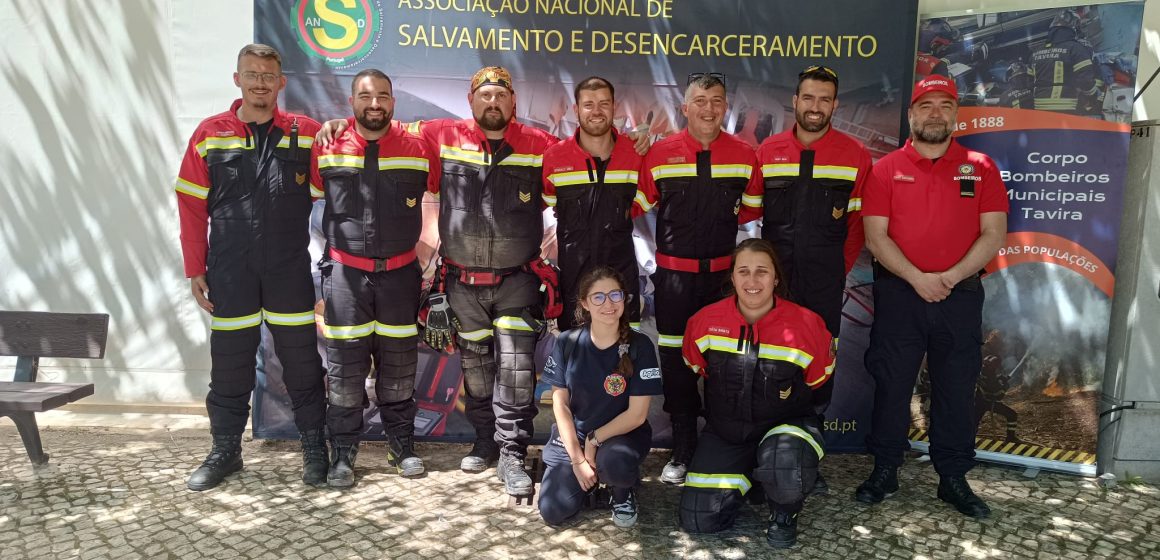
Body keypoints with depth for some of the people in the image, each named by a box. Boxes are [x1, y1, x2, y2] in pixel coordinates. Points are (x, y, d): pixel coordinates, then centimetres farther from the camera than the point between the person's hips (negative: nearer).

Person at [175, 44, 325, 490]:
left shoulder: (307, 132, 2)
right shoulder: (210, 134, 5)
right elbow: (192, 206, 5)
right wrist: (195, 269, 2)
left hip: (290, 269, -1)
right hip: (229, 271, 1)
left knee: (301, 362, 6)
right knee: (229, 364, 9)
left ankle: (314, 448, 19)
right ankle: (225, 450, 25)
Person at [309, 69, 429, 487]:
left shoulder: (417, 149, 0)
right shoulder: (327, 149, -1)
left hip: (400, 273, 1)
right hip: (345, 273, -1)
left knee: (399, 364, 9)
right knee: (345, 365, 2)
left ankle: (401, 446, 23)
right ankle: (343, 453, 15)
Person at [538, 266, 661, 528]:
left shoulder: (640, 346, -13)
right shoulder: (567, 343, -7)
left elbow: (637, 414, -13)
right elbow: (560, 404, -5)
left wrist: (594, 441, -16)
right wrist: (577, 459, -11)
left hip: (623, 433, -2)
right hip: (572, 436, 3)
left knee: (614, 462, -37)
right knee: (552, 512, -13)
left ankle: (624, 493, 0)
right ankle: (594, 477, 19)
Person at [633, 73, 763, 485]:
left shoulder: (745, 156, 2)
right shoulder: (659, 154, -2)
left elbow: (751, 209, 14)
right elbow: (636, 206, 4)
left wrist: (720, 224, 6)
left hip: (725, 274, 1)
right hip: (673, 275, -1)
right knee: (676, 362, 5)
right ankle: (683, 451, 19)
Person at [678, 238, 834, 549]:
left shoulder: (807, 325, -17)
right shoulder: (705, 322, -11)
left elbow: (818, 387, 0)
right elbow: (692, 373, 8)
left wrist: (781, 411, -3)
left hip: (785, 425, -2)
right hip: (724, 432, 3)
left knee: (783, 461, -39)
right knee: (697, 520, -5)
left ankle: (785, 514, -1)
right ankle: (748, 476, 25)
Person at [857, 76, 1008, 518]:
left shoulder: (980, 168, 5)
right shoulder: (886, 169, 2)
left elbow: (994, 234, -1)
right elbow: (875, 237, -4)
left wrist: (951, 276, -13)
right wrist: (917, 278, -15)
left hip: (960, 295, 1)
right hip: (898, 293, -1)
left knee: (956, 387, 8)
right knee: (892, 384, 6)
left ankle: (954, 477, 22)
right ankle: (884, 470, 20)